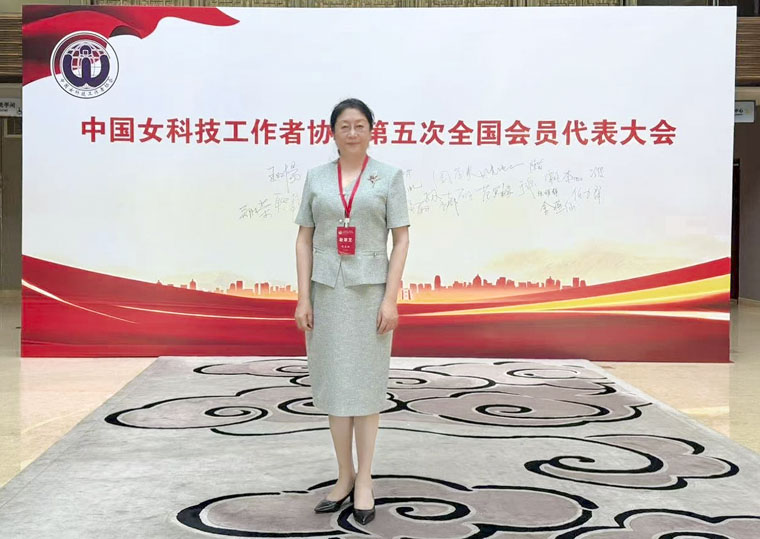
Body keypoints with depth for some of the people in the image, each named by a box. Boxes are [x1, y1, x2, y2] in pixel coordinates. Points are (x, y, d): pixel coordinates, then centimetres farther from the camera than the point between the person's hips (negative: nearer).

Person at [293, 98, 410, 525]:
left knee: (366, 383, 1)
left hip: (370, 290, -2)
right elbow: (305, 240, 5)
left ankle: (365, 480, 10)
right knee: (333, 381, 6)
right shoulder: (316, 178, 6)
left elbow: (402, 240, -3)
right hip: (327, 291, 3)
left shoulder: (389, 176, 0)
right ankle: (345, 476, 17)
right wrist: (303, 297, -3)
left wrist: (390, 298, -11)